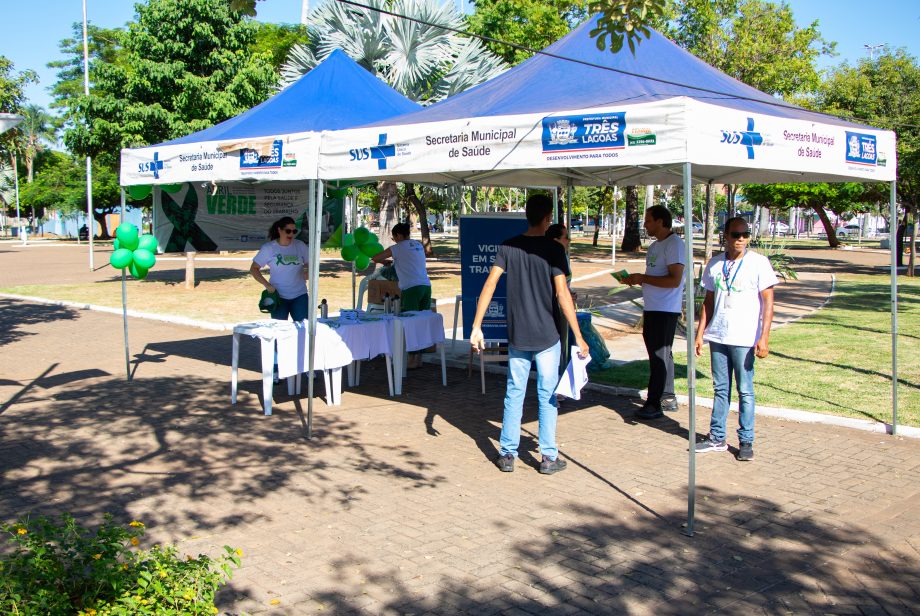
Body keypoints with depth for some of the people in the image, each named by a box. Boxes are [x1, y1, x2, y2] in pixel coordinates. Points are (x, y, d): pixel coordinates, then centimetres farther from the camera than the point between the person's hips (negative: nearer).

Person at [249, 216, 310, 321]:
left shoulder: (300, 246, 1)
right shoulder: (268, 248, -3)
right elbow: (254, 269, 2)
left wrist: (308, 273, -12)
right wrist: (267, 285, -10)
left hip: (299, 295, 2)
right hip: (279, 296, -1)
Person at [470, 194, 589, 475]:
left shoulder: (508, 247, 1)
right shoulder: (553, 249, -9)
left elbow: (490, 283, -8)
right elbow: (562, 295, -13)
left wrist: (476, 327, -6)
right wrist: (578, 337, -9)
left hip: (517, 336, 3)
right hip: (547, 336, -3)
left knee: (514, 394, 11)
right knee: (547, 396, 6)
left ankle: (507, 454, 15)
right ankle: (548, 457, 11)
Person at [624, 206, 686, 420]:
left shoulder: (674, 244, -14)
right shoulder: (655, 246, 16)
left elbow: (674, 280, -22)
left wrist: (642, 278, -18)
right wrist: (636, 280, 6)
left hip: (665, 311, -10)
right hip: (652, 308, 10)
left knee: (659, 356, -6)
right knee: (660, 354, 15)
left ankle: (654, 404, -1)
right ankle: (668, 398, 25)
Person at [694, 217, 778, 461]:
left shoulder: (758, 263, -5)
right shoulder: (715, 264, 8)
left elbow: (768, 301, -7)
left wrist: (764, 337, -14)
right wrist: (700, 333, 9)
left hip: (744, 339, -4)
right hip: (717, 337, 4)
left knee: (745, 391, 2)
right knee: (720, 389, 11)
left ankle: (746, 441, 11)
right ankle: (717, 438, 18)